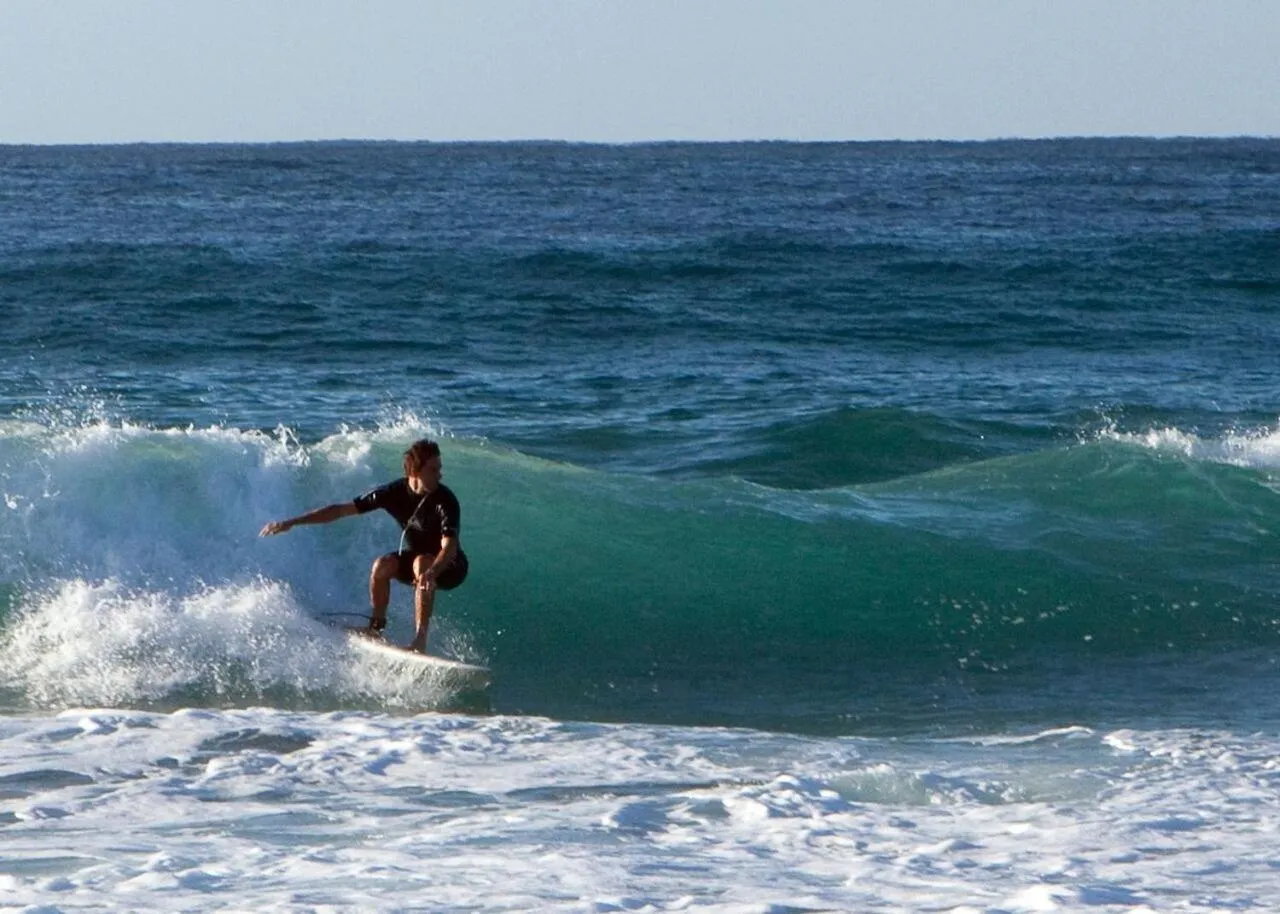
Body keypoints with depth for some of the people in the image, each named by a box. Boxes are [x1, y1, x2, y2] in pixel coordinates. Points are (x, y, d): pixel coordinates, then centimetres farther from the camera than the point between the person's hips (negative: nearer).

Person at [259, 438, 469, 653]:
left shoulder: (445, 500, -27)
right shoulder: (395, 492, -16)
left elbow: (449, 547, -39)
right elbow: (343, 509, -12)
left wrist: (432, 572, -61)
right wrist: (291, 522, -16)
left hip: (450, 566, -4)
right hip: (413, 557, 4)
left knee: (422, 563, -36)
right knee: (382, 565, -24)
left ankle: (420, 639, -37)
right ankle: (376, 627, -5)